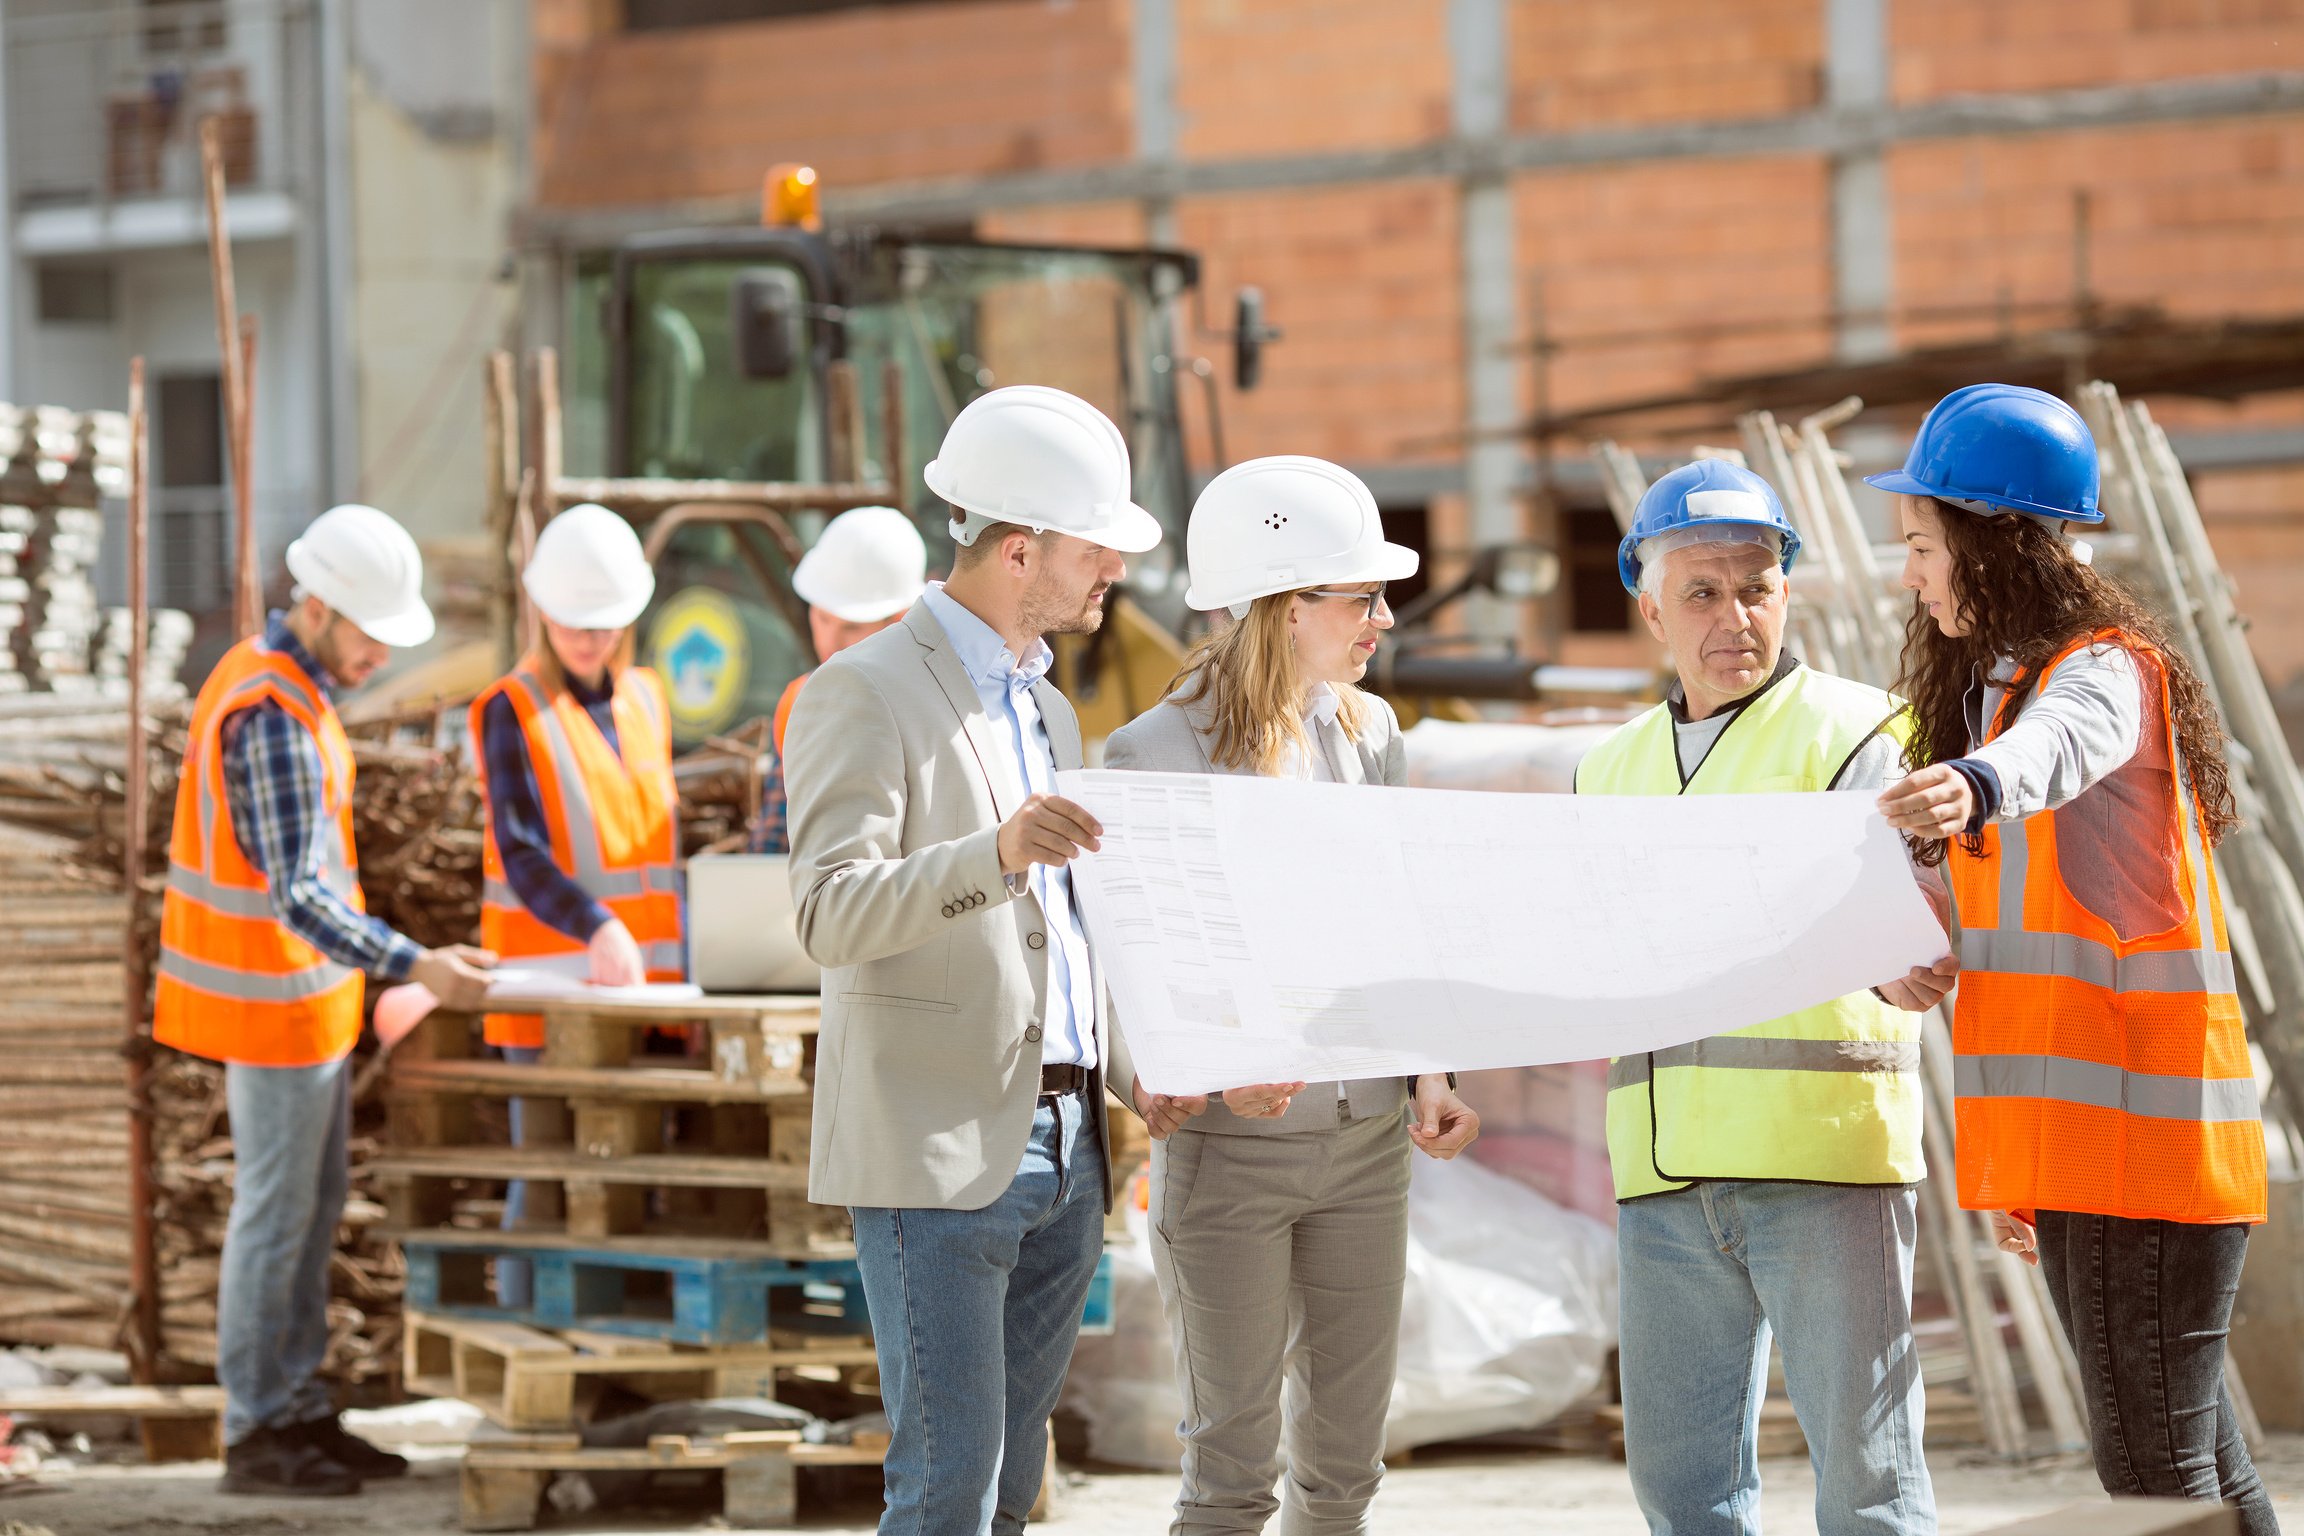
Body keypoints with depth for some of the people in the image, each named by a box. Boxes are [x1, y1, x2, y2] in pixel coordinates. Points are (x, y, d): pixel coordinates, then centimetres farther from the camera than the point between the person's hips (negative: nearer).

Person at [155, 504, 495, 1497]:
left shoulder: (270, 676, 9)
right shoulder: (274, 719, -24)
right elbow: (299, 894, -30)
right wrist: (416, 967, -37)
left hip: (309, 999, 10)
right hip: (275, 1000, -10)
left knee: (316, 1202, 14)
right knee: (276, 1210, -2)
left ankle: (299, 1413, 20)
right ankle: (255, 1435, 5)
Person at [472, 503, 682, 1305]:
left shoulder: (646, 700, 12)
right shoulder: (511, 713, -7)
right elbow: (522, 856, -19)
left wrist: (673, 965, 19)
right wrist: (600, 931, -35)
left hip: (638, 979, 6)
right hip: (551, 982, -6)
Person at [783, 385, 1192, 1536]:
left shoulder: (1045, 711, 21)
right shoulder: (865, 692, -7)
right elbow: (832, 915, -19)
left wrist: (1134, 1073, 12)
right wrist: (996, 857, -35)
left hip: (1065, 1149, 8)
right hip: (939, 1150, -8)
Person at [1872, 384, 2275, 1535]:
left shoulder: (2104, 670, -9)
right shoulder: (1991, 688, 20)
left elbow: (2066, 740, -36)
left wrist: (1977, 783, -58)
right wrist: (2008, 1170, 22)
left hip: (2143, 1138, -10)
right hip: (2071, 1145, 10)